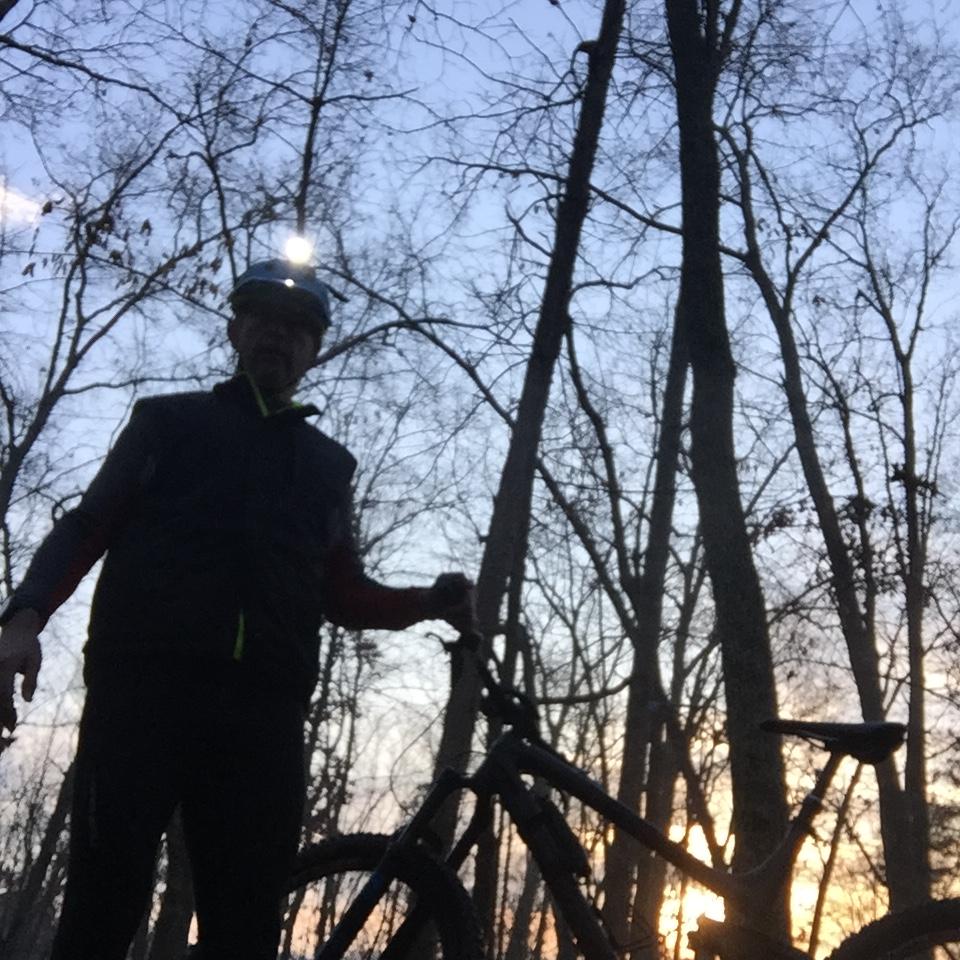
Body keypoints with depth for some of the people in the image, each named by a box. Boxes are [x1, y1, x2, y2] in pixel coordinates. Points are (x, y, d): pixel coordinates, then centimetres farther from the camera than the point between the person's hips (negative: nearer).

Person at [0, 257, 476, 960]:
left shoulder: (328, 463, 24)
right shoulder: (169, 421, 18)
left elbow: (342, 594, 21)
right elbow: (86, 527, 10)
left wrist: (428, 602, 1)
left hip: (263, 710, 2)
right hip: (142, 687, -2)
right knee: (105, 902, -9)